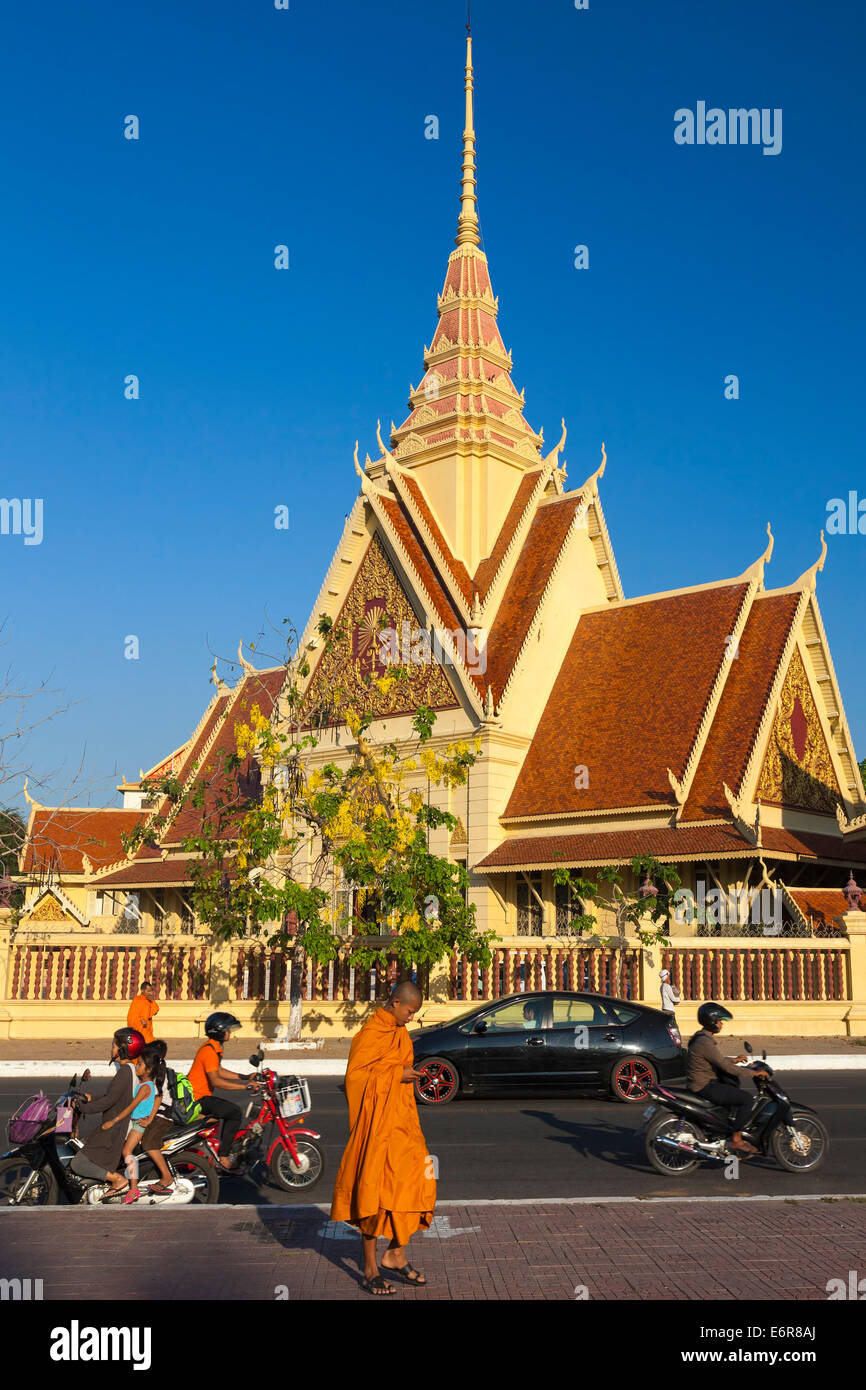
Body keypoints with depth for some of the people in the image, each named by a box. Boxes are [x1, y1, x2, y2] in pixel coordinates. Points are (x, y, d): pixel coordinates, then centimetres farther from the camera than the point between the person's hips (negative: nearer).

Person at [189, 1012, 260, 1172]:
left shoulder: (214, 1048, 13)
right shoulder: (209, 1051, -21)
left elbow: (219, 1071, 24)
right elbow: (215, 1080, -29)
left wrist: (245, 1077, 17)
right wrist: (245, 1086, -30)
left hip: (203, 1096, 11)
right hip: (198, 1099, -11)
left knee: (232, 1111, 21)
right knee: (234, 1113, -17)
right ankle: (223, 1157, -16)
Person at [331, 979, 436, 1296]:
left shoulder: (399, 1033, 13)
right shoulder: (371, 1033, -15)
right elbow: (355, 1073, -19)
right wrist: (397, 1074, -19)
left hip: (402, 1121, 9)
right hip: (377, 1123, -8)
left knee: (415, 1181, 5)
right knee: (374, 1190, -1)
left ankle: (396, 1255, 20)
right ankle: (370, 1270, 10)